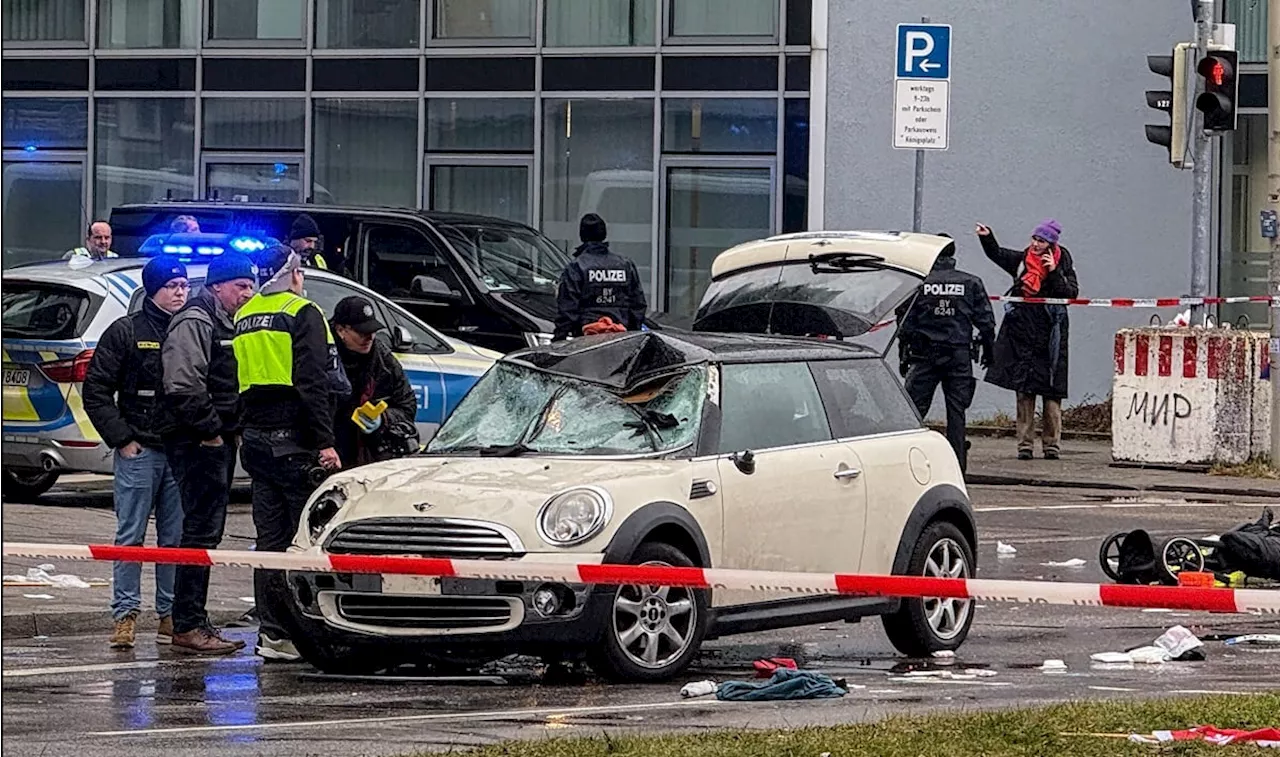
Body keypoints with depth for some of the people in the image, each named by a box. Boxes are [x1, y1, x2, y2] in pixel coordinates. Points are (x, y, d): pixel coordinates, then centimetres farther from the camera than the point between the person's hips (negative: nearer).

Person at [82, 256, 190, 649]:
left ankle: (170, 616, 11)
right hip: (139, 451, -3)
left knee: (177, 538, 6)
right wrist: (121, 438, -7)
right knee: (131, 537, -3)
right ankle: (124, 616, -1)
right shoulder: (127, 331, 1)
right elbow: (96, 391, -1)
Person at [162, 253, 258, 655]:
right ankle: (188, 626, -10)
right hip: (199, 443, -10)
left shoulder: (226, 325, 20)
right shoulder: (195, 323, -12)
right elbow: (184, 387, -24)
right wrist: (210, 430, -18)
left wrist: (230, 430, 14)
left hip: (218, 441, 10)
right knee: (201, 531, -11)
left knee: (207, 531, 12)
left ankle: (194, 622, 18)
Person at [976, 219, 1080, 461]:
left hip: (1050, 335, -3)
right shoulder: (1022, 260, 9)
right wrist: (987, 237, -3)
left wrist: (1054, 273, -17)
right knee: (1024, 391, 1)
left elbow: (1072, 293, -9)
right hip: (1022, 332, 3)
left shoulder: (1062, 265, 1)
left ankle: (1052, 443, 5)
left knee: (1051, 391, -1)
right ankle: (1025, 444, 3)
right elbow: (997, 254, 13)